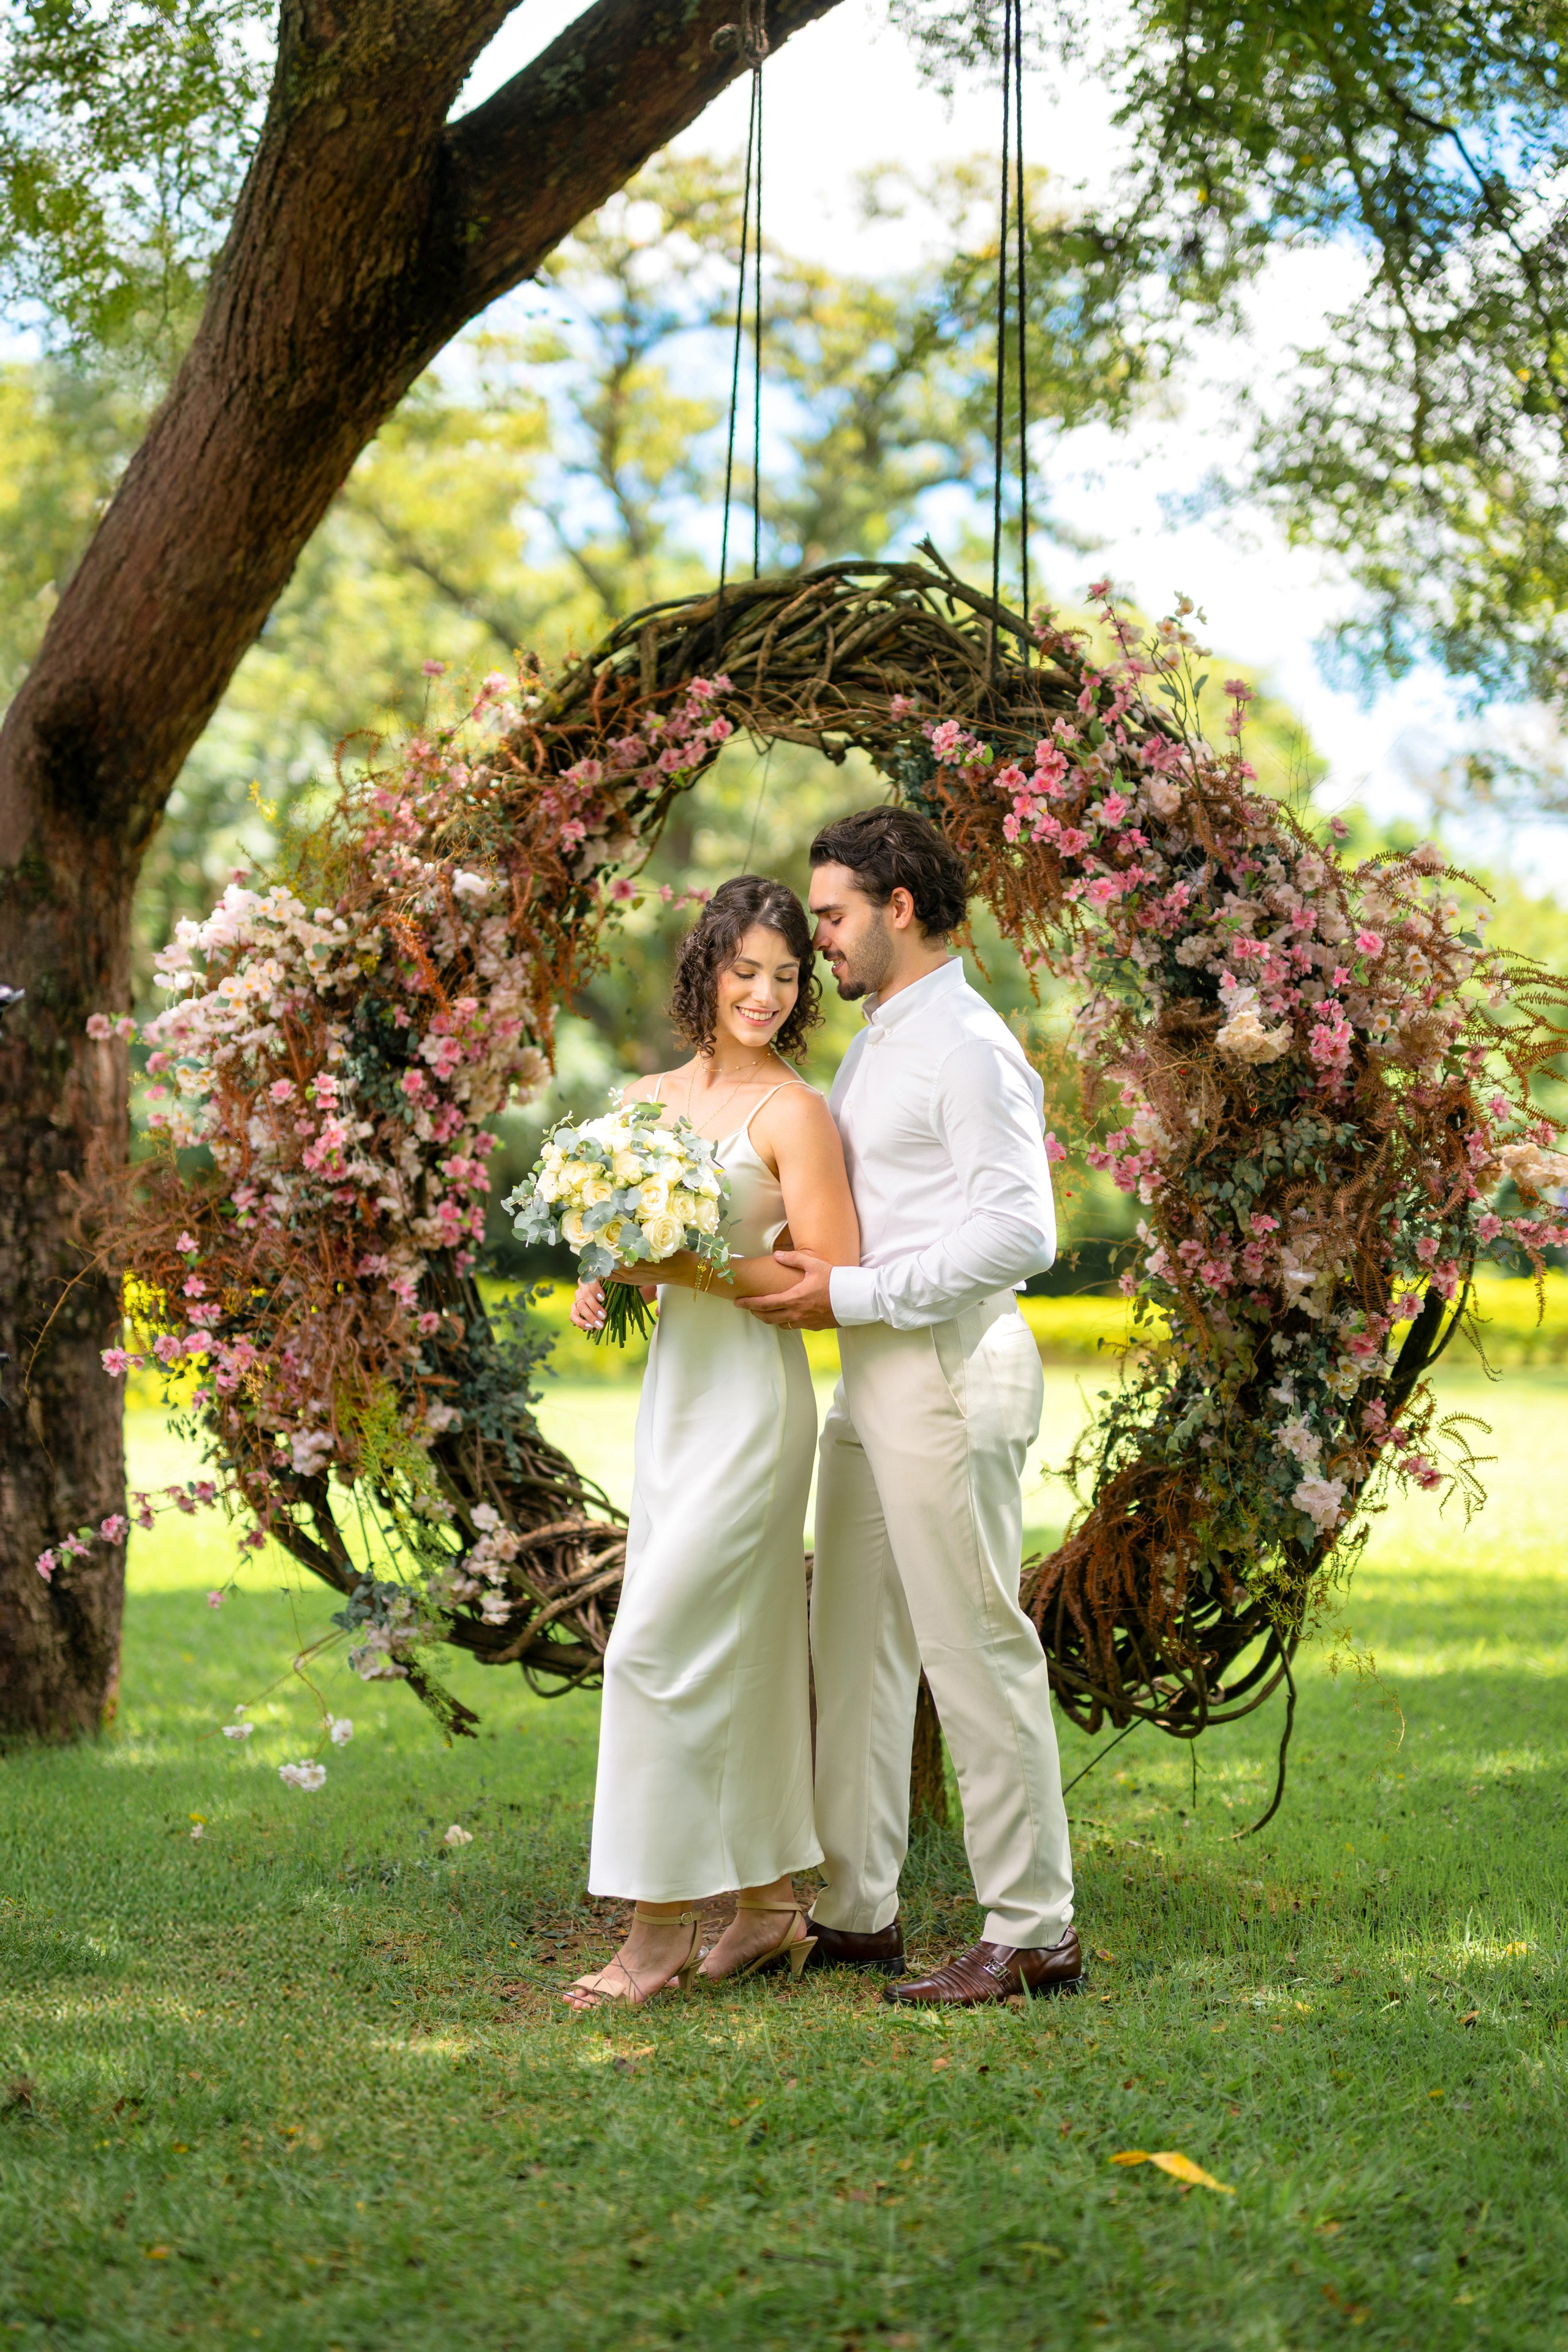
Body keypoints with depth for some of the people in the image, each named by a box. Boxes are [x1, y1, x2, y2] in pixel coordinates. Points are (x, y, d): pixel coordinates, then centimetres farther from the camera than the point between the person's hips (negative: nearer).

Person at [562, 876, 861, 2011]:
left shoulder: (794, 1113, -9)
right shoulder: (646, 1099, 12)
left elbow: (834, 1280, -13)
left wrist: (694, 1268, -19)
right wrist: (609, 1280, 1)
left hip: (753, 1398, -7)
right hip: (672, 1391, 7)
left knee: (661, 1645, -9)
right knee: (739, 1656, 12)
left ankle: (663, 1926, -1)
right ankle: (771, 1905, 22)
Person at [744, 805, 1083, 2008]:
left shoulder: (968, 1048, -13)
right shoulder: (874, 1043, 18)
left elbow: (1020, 1232, -22)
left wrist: (854, 1293, -19)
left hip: (950, 1364, -10)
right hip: (875, 1370, 10)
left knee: (976, 1649, -5)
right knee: (856, 1643, 14)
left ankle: (1033, 1933, 3)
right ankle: (856, 1911, 23)